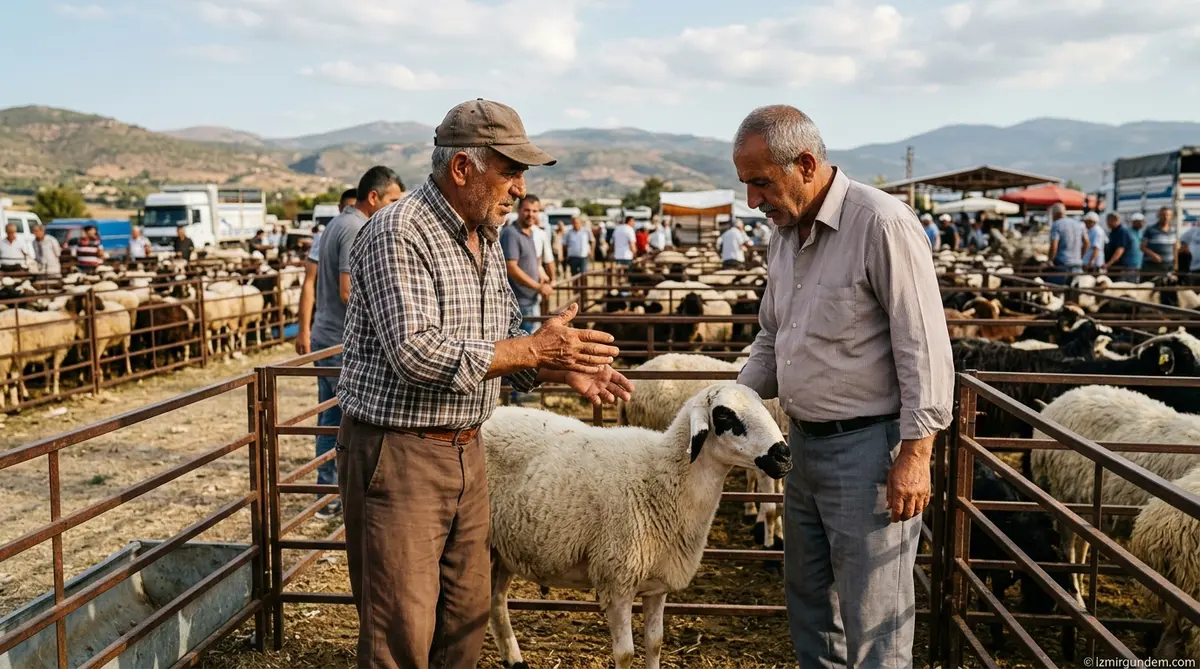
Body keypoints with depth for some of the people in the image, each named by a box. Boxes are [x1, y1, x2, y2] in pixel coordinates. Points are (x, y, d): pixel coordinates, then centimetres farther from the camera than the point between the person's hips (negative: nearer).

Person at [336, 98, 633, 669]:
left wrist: (563, 369, -1)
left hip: (465, 449, 8)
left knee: (467, 616, 16)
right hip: (396, 453, -8)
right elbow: (416, 352, -27)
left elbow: (504, 340, 18)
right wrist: (535, 350, -23)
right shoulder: (397, 234, -17)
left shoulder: (485, 241, 11)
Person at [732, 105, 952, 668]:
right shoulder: (785, 233, 9)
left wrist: (915, 453, -19)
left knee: (873, 623, 3)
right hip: (804, 442, 8)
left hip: (868, 447, -8)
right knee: (808, 599, 20)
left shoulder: (881, 224, -17)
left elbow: (924, 346, -18)